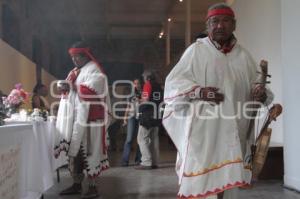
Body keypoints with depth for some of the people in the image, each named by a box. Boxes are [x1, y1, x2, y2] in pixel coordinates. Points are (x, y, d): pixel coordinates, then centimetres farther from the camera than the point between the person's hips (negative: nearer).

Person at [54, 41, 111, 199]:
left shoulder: (94, 70, -4)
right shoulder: (75, 73, 21)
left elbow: (92, 90, -18)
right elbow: (71, 90, 22)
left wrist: (71, 87, -19)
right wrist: (64, 87, 0)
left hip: (89, 117, -8)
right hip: (75, 117, 8)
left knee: (89, 151, -7)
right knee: (74, 150, 8)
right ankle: (77, 184, 16)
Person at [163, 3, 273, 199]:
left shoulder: (243, 56, 12)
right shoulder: (196, 51, -1)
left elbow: (256, 86, 16)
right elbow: (173, 83, -3)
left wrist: (261, 93, -8)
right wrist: (199, 91, -20)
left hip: (232, 134, 4)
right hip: (202, 132, -4)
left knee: (227, 183, 10)